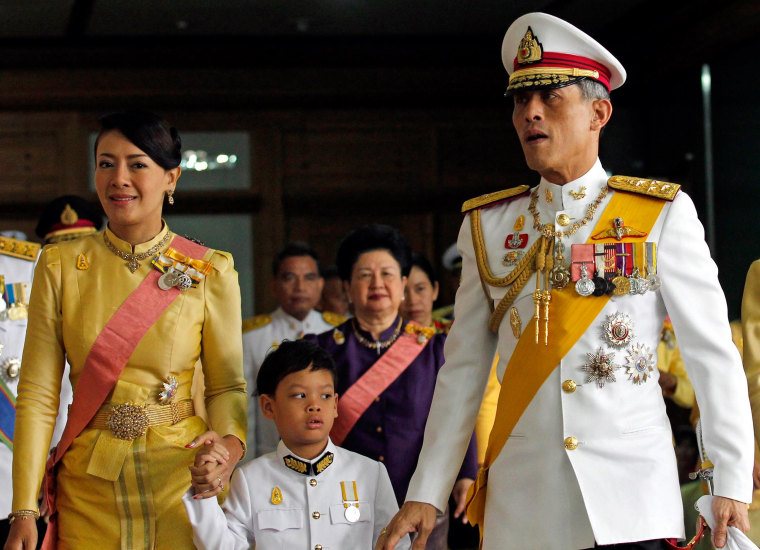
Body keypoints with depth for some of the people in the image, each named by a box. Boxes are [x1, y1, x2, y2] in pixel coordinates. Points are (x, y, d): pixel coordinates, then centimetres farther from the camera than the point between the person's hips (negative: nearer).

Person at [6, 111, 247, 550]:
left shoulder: (210, 271, -3)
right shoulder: (60, 267, -1)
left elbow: (228, 384, 3)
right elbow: (37, 394, -3)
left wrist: (231, 444, -18)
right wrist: (24, 512, -8)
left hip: (182, 480, -1)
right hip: (88, 486, 1)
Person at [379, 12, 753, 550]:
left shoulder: (663, 214, 1)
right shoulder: (487, 225, 8)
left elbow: (713, 356, 0)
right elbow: (463, 369, 9)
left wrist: (732, 484, -6)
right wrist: (425, 493, 5)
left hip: (632, 496, -2)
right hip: (519, 503, 2)